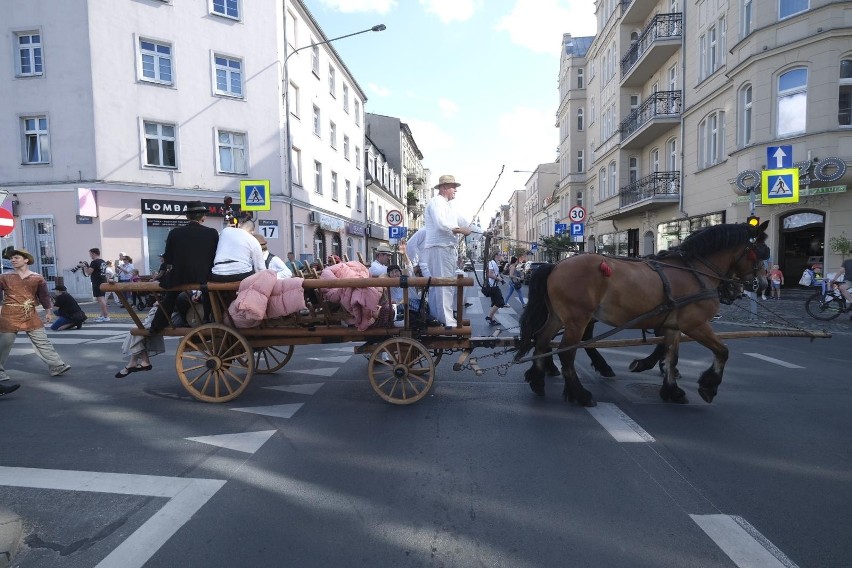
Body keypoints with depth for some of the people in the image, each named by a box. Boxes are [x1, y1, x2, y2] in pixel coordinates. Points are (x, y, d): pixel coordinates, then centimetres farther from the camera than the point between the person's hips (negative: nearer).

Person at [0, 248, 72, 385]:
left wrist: (48, 311, 12)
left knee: (42, 341, 0)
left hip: (31, 316, 1)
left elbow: (44, 295, 11)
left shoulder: (37, 278, 4)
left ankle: (57, 366, -1)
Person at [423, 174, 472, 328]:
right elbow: (441, 224, -22)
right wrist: (460, 230, -12)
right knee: (445, 284, -11)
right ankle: (448, 321, -11)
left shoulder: (447, 205, 24)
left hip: (447, 248, 10)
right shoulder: (436, 202, -8)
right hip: (439, 247, -10)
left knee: (437, 284, 13)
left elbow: (461, 220, 26)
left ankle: (437, 317, 20)